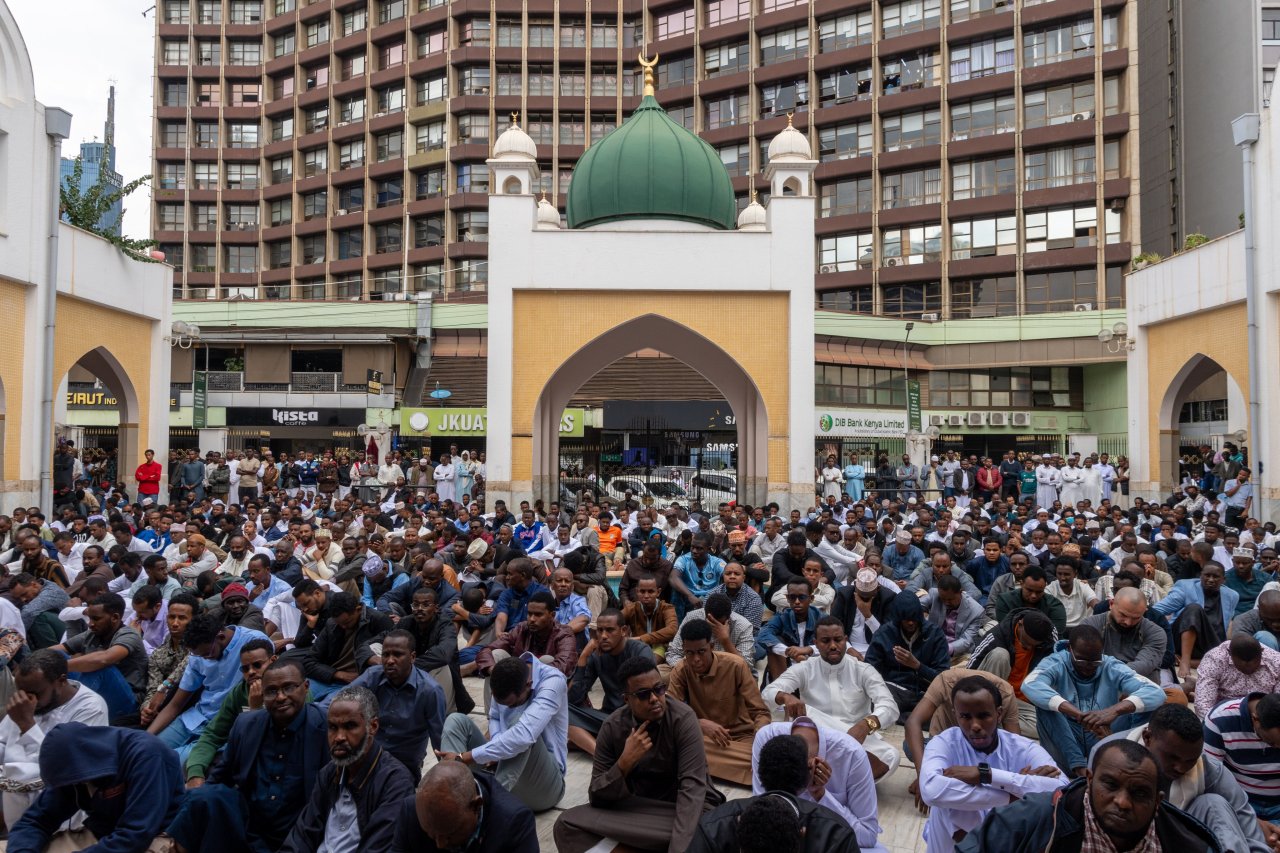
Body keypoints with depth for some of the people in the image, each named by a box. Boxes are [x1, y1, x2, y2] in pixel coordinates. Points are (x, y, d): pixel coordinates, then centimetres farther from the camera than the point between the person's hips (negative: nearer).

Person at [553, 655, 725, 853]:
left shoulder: (683, 718, -20)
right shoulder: (613, 727, -11)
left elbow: (692, 786, -27)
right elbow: (596, 796, -12)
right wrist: (624, 762, -30)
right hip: (637, 806, 2)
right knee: (567, 823, -16)